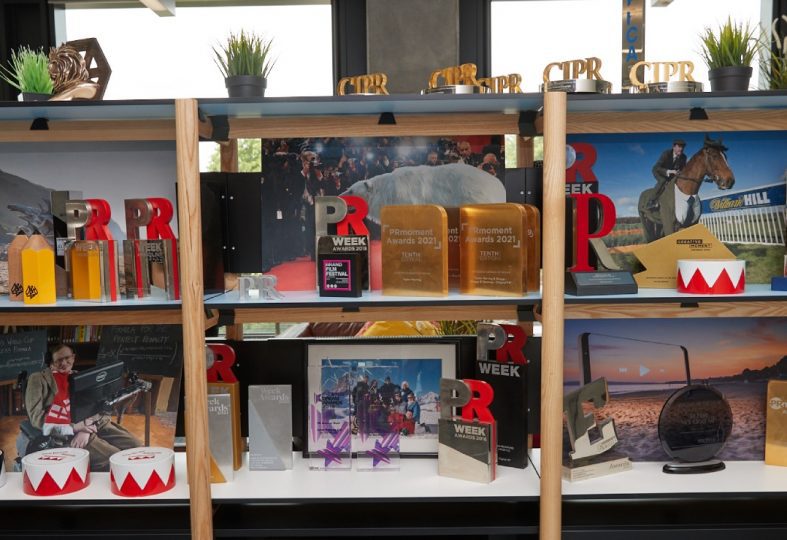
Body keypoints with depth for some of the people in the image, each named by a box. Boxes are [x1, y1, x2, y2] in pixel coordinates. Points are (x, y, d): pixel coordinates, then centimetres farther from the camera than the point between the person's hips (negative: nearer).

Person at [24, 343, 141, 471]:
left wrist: (86, 430, -12)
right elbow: (36, 417, -3)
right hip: (68, 432, -5)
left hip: (98, 423, 5)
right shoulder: (39, 379, 8)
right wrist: (74, 427, -14)